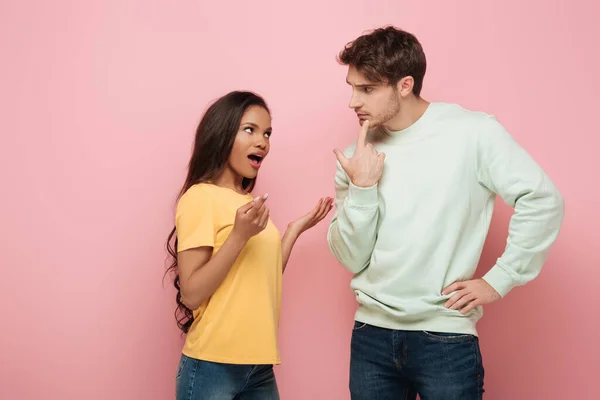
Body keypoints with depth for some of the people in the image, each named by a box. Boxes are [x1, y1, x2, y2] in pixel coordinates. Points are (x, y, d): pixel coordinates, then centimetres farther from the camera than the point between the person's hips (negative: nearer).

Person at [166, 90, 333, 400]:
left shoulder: (250, 201, 11)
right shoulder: (200, 197, -11)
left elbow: (264, 283, 10)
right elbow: (191, 294, -15)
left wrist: (295, 230, 9)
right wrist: (239, 235, -23)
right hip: (213, 366, -7)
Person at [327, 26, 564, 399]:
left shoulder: (472, 133, -7)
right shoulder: (358, 154, 3)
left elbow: (543, 200, -6)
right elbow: (352, 259, 1)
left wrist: (499, 280, -7)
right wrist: (361, 187, -12)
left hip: (445, 338, -3)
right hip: (371, 335, 4)